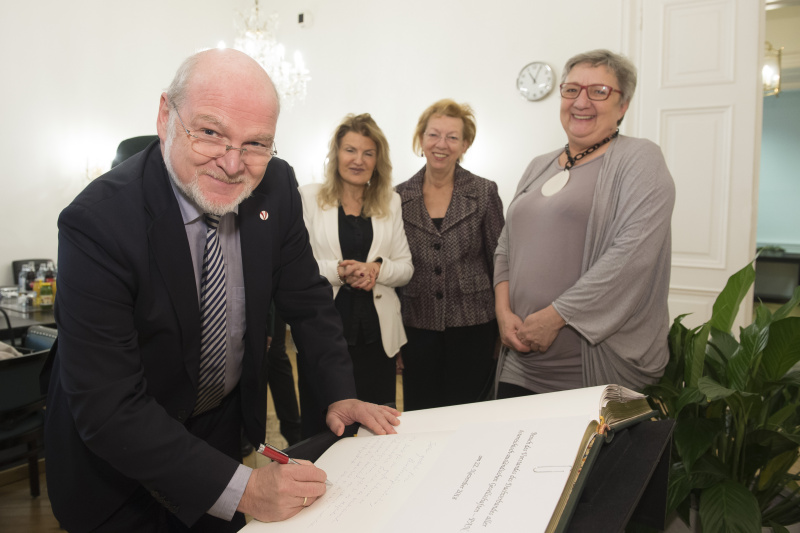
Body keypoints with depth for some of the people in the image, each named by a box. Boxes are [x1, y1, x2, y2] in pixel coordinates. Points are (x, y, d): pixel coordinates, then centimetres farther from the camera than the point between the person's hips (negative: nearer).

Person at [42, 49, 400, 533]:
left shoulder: (275, 186, -16)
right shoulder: (98, 222, -30)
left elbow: (306, 298, -2)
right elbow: (108, 408, -30)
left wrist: (340, 396, -8)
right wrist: (241, 489, -34)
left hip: (227, 427, 4)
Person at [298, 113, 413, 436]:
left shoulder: (391, 202, 10)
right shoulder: (309, 197, 2)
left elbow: (406, 268, 9)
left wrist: (377, 267, -11)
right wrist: (337, 270, -18)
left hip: (376, 335, 2)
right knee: (321, 430, 7)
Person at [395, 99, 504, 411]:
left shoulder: (484, 193, -1)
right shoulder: (400, 197, 2)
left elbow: (499, 259, 2)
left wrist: (504, 323, 1)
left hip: (472, 326, -1)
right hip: (418, 326, 2)